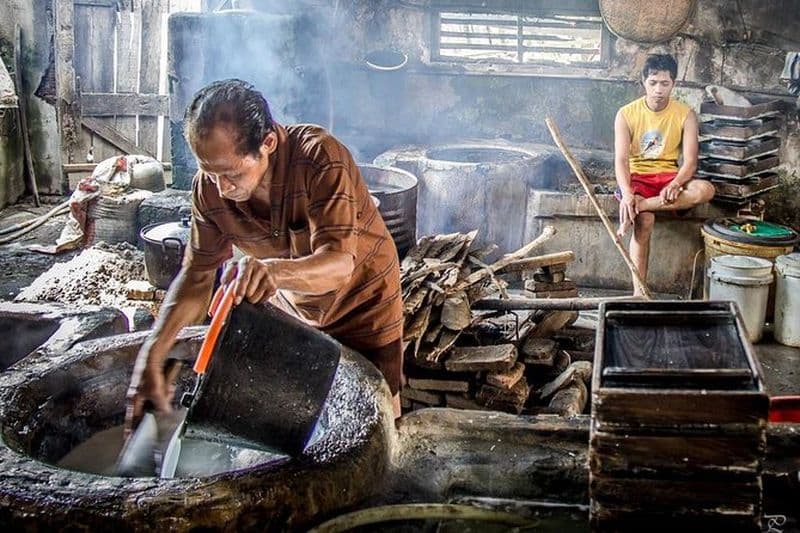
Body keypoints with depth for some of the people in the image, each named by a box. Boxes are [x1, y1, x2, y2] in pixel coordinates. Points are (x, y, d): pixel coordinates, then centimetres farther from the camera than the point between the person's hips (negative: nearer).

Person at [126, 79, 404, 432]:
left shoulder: (320, 157, -33)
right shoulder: (208, 188, -18)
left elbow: (339, 263, -40)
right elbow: (196, 275, -11)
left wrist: (274, 271, -61)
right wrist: (150, 359, -21)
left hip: (362, 307, -4)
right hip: (291, 312, 4)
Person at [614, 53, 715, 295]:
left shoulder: (685, 115, -2)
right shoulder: (626, 114, -4)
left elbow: (690, 161, -9)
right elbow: (621, 159, -13)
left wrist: (675, 184, -31)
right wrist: (626, 193, -32)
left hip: (669, 178, 2)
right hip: (636, 178, -2)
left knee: (705, 190, -30)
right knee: (644, 221, -33)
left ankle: (637, 206, -34)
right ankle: (639, 292, -29)